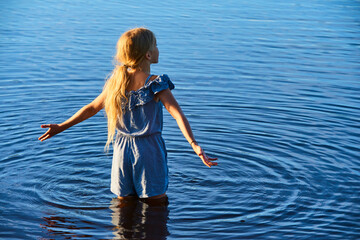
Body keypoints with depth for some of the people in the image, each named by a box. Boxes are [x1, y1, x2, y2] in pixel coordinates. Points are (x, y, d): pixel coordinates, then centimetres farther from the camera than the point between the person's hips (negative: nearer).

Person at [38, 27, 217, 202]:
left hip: (122, 148, 4)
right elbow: (177, 114, -24)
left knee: (124, 201, 17)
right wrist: (194, 144, -31)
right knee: (156, 200, 8)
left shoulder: (116, 82, 1)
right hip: (150, 149, -4)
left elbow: (92, 108, 8)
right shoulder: (157, 85, -12)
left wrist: (61, 127, 19)